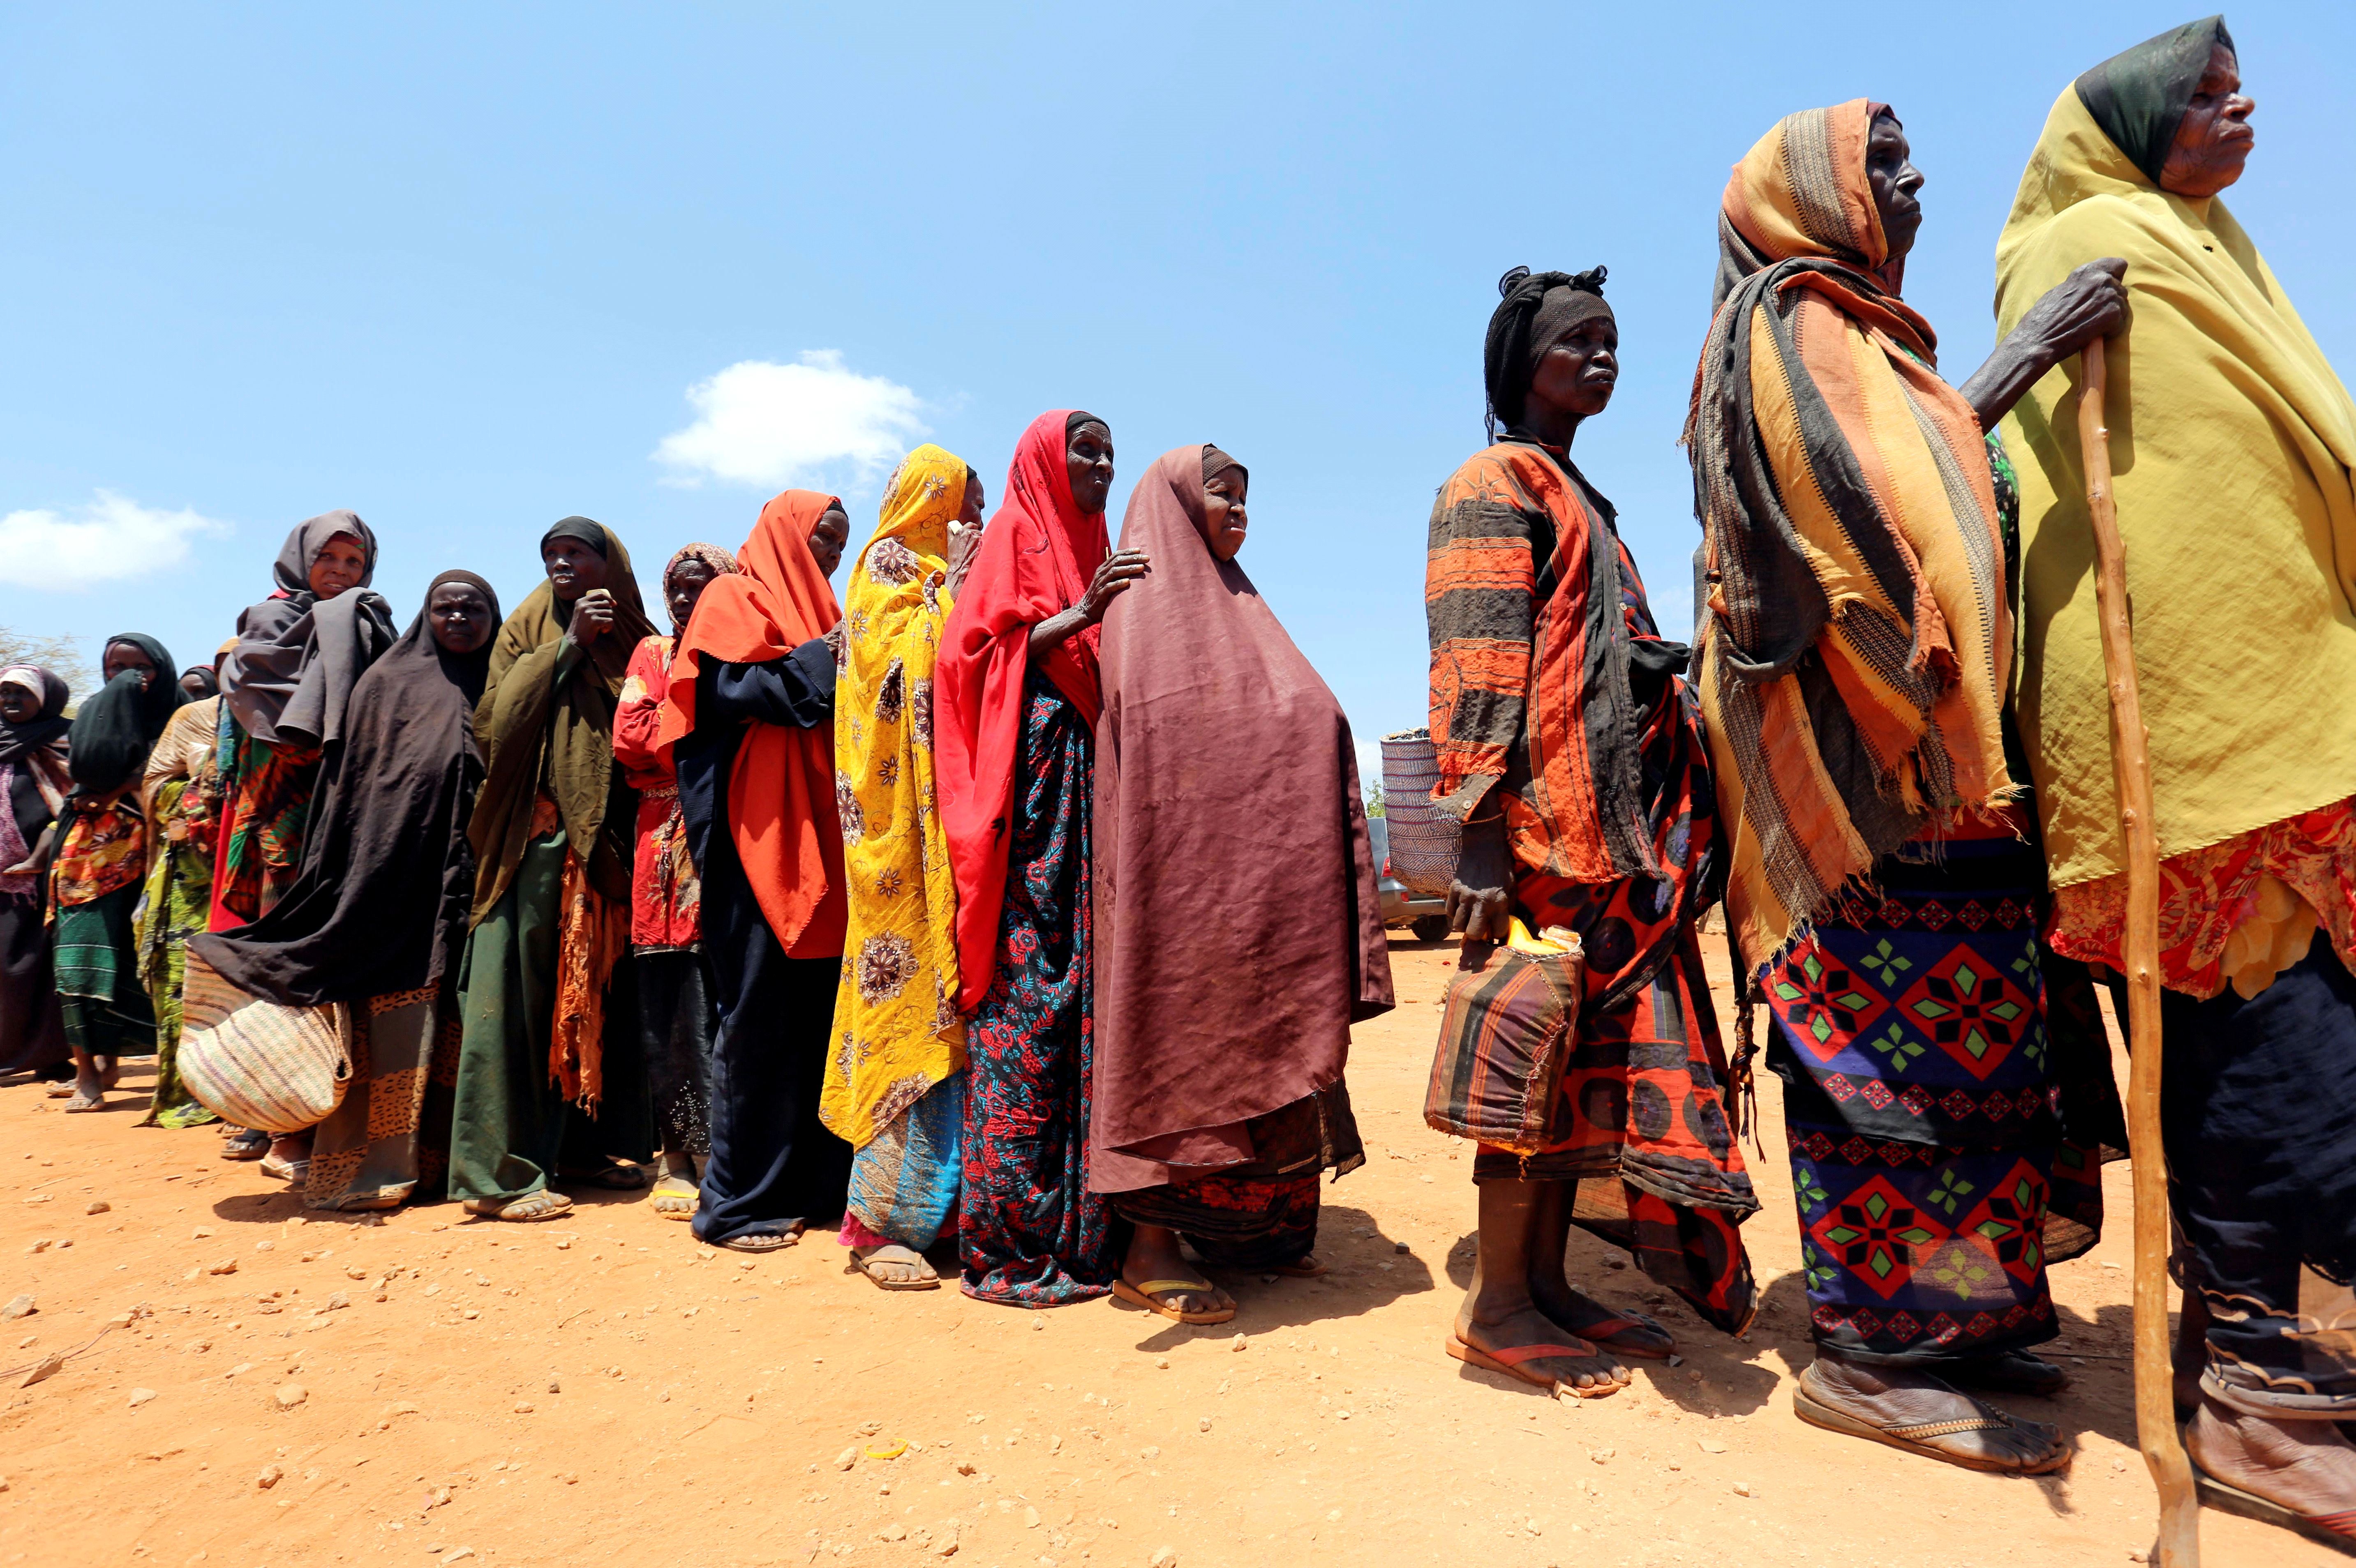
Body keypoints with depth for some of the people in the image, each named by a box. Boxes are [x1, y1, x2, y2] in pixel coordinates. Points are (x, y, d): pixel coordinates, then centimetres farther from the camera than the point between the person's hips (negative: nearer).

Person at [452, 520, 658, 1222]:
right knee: (522, 994, -6)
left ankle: (573, 1144, 20)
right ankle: (499, 1171, -1)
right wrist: (568, 646, -10)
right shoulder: (528, 629, 6)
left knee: (593, 994, 8)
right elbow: (495, 723, -8)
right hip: (539, 835, -4)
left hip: (612, 841, 4)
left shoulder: (635, 638, 13)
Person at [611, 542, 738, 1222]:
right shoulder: (652, 654, 16)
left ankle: (717, 1155, 3)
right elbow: (629, 735, 2)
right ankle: (679, 1157, 7)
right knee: (670, 1006, -1)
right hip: (667, 844, 1)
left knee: (723, 1001, -3)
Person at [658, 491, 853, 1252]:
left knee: (818, 1005, 5)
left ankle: (812, 1184, 13)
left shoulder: (811, 610, 25)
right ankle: (736, 1203, 4)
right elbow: (731, 689, -13)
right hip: (759, 833, -7)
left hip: (815, 835, 7)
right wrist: (822, 661, -11)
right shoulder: (736, 599, 3)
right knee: (759, 1012, -6)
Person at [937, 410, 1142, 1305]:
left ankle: (1080, 1219, 10)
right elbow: (978, 651, -8)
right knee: (1030, 993, -10)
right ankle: (1013, 1237, -4)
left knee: (1090, 990, 3)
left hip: (1089, 786, 7)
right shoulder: (1016, 536, 6)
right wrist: (1079, 616, -16)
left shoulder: (1094, 552, 26)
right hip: (1031, 778, -7)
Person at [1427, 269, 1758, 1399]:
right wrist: (1484, 838, -22)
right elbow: (1477, 670, -13)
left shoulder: (1582, 502, 25)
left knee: (1598, 1047, 8)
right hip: (1544, 821, -9)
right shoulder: (1495, 483, -2)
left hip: (1614, 822, 9)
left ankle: (1547, 1282, 18)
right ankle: (1500, 1307, 6)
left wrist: (1667, 830, 20)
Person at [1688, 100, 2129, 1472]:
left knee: (1958, 1030, 8)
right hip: (1853, 735, -10)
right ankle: (1873, 1349, -4)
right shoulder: (1786, 321, 0)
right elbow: (1855, 496, -17)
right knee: (1896, 1025, -12)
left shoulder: (1859, 334, 29)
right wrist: (2025, 357, -16)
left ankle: (1936, 1318, 16)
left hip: (1917, 738, 10)